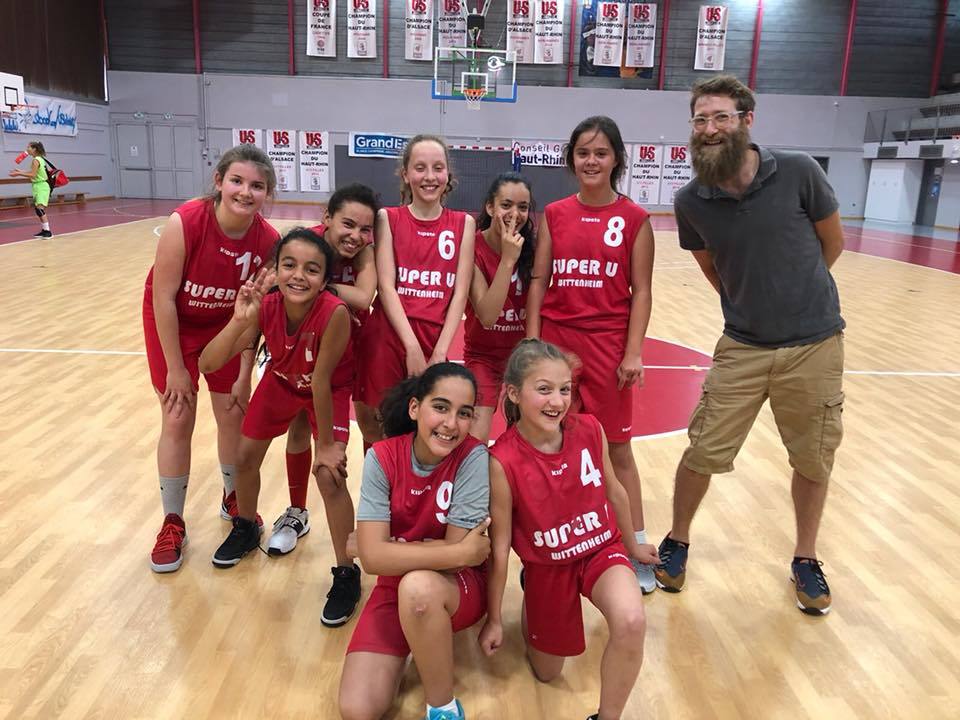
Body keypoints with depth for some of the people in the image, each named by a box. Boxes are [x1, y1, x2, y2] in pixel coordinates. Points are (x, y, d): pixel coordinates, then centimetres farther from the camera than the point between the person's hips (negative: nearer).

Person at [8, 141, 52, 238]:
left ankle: (47, 231, -19)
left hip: (40, 186, -10)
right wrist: (20, 171, 18)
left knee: (40, 209, -16)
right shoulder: (40, 159, 13)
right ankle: (44, 230, 17)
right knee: (38, 209, 13)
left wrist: (19, 174, -14)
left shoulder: (35, 160, -15)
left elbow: (32, 175, -19)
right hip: (39, 186, 10)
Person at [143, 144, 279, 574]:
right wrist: (176, 369, -17)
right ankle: (172, 524, 17)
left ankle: (233, 500, 34)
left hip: (226, 324, 3)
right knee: (177, 421, -1)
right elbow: (163, 298, -23)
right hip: (173, 321, -2)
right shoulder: (185, 223, -30)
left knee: (234, 414, 8)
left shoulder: (268, 241, -21)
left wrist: (243, 376, -10)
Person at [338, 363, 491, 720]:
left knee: (418, 586, -37)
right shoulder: (382, 457, -13)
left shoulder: (473, 457, -19)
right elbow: (373, 557, -22)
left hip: (460, 585, -2)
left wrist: (394, 549, -14)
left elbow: (443, 552, -20)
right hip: (396, 588, 2)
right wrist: (460, 552, -25)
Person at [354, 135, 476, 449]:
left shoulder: (463, 223, 7)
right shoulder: (388, 218, 4)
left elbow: (460, 291, 1)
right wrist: (412, 346, -14)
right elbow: (385, 285, -5)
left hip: (435, 342, 1)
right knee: (376, 428, 6)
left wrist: (439, 352, -7)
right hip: (387, 338, -1)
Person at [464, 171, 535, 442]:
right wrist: (507, 259, -29)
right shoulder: (473, 249, -16)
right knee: (476, 440, -13)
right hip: (483, 356, -3)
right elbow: (487, 316, -25)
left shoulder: (533, 247, -7)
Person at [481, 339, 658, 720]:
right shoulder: (503, 460, -25)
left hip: (601, 549, 1)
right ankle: (530, 593, 46)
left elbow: (614, 491, 3)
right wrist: (494, 618, -4)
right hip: (547, 566, -1)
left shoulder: (590, 430, -17)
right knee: (545, 673, 19)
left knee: (632, 622, -30)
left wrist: (632, 545, 18)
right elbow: (500, 544, -14)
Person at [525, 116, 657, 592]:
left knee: (616, 447, 5)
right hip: (556, 338, 2)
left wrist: (633, 353, -9)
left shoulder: (634, 219, -1)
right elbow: (538, 280, 4)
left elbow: (641, 291, -2)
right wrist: (531, 343, -2)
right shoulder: (554, 214, 5)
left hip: (609, 344, -2)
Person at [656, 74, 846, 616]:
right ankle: (678, 541, 28)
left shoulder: (799, 173, -14)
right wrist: (754, 303, 10)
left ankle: (806, 558, 35)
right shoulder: (691, 202, -8)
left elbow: (833, 244, 3)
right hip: (743, 347, 1)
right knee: (704, 452, 3)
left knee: (814, 460, 11)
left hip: (815, 344, 0)